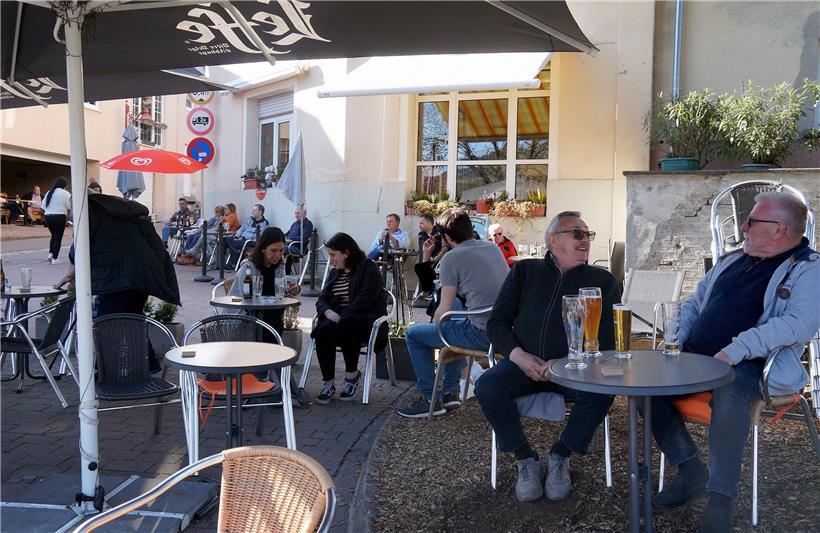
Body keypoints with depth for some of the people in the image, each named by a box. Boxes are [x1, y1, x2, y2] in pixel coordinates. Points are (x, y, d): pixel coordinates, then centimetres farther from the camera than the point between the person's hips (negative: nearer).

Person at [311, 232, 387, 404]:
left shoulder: (368, 268, -2)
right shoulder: (335, 273, 21)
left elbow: (365, 299, -16)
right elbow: (322, 299, 12)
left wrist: (343, 317, -23)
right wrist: (328, 312, -12)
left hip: (365, 319, -5)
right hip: (338, 318, 6)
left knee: (346, 325, -38)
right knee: (323, 330, -28)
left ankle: (352, 374, -18)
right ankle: (328, 383, -22)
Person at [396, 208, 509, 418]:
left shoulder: (451, 258, -7)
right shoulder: (493, 247, 13)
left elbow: (445, 309, -6)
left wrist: (432, 329, 13)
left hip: (483, 332, -8)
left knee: (414, 334, 7)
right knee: (450, 326, 34)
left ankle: (429, 399, 12)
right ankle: (450, 391, 33)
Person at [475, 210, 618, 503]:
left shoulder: (602, 280, 13)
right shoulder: (525, 271, 15)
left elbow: (607, 336, 3)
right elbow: (497, 321, 10)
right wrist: (518, 355, -10)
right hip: (524, 363, 1)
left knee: (600, 392, -32)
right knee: (487, 386, -28)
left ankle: (560, 456, -5)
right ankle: (526, 458, -6)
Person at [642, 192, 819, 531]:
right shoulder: (732, 261, 21)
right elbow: (693, 304, 27)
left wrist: (737, 350, -27)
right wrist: (676, 336, 6)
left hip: (748, 365, -7)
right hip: (693, 357, 7)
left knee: (730, 394, -38)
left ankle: (719, 503, -25)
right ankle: (691, 471, -3)